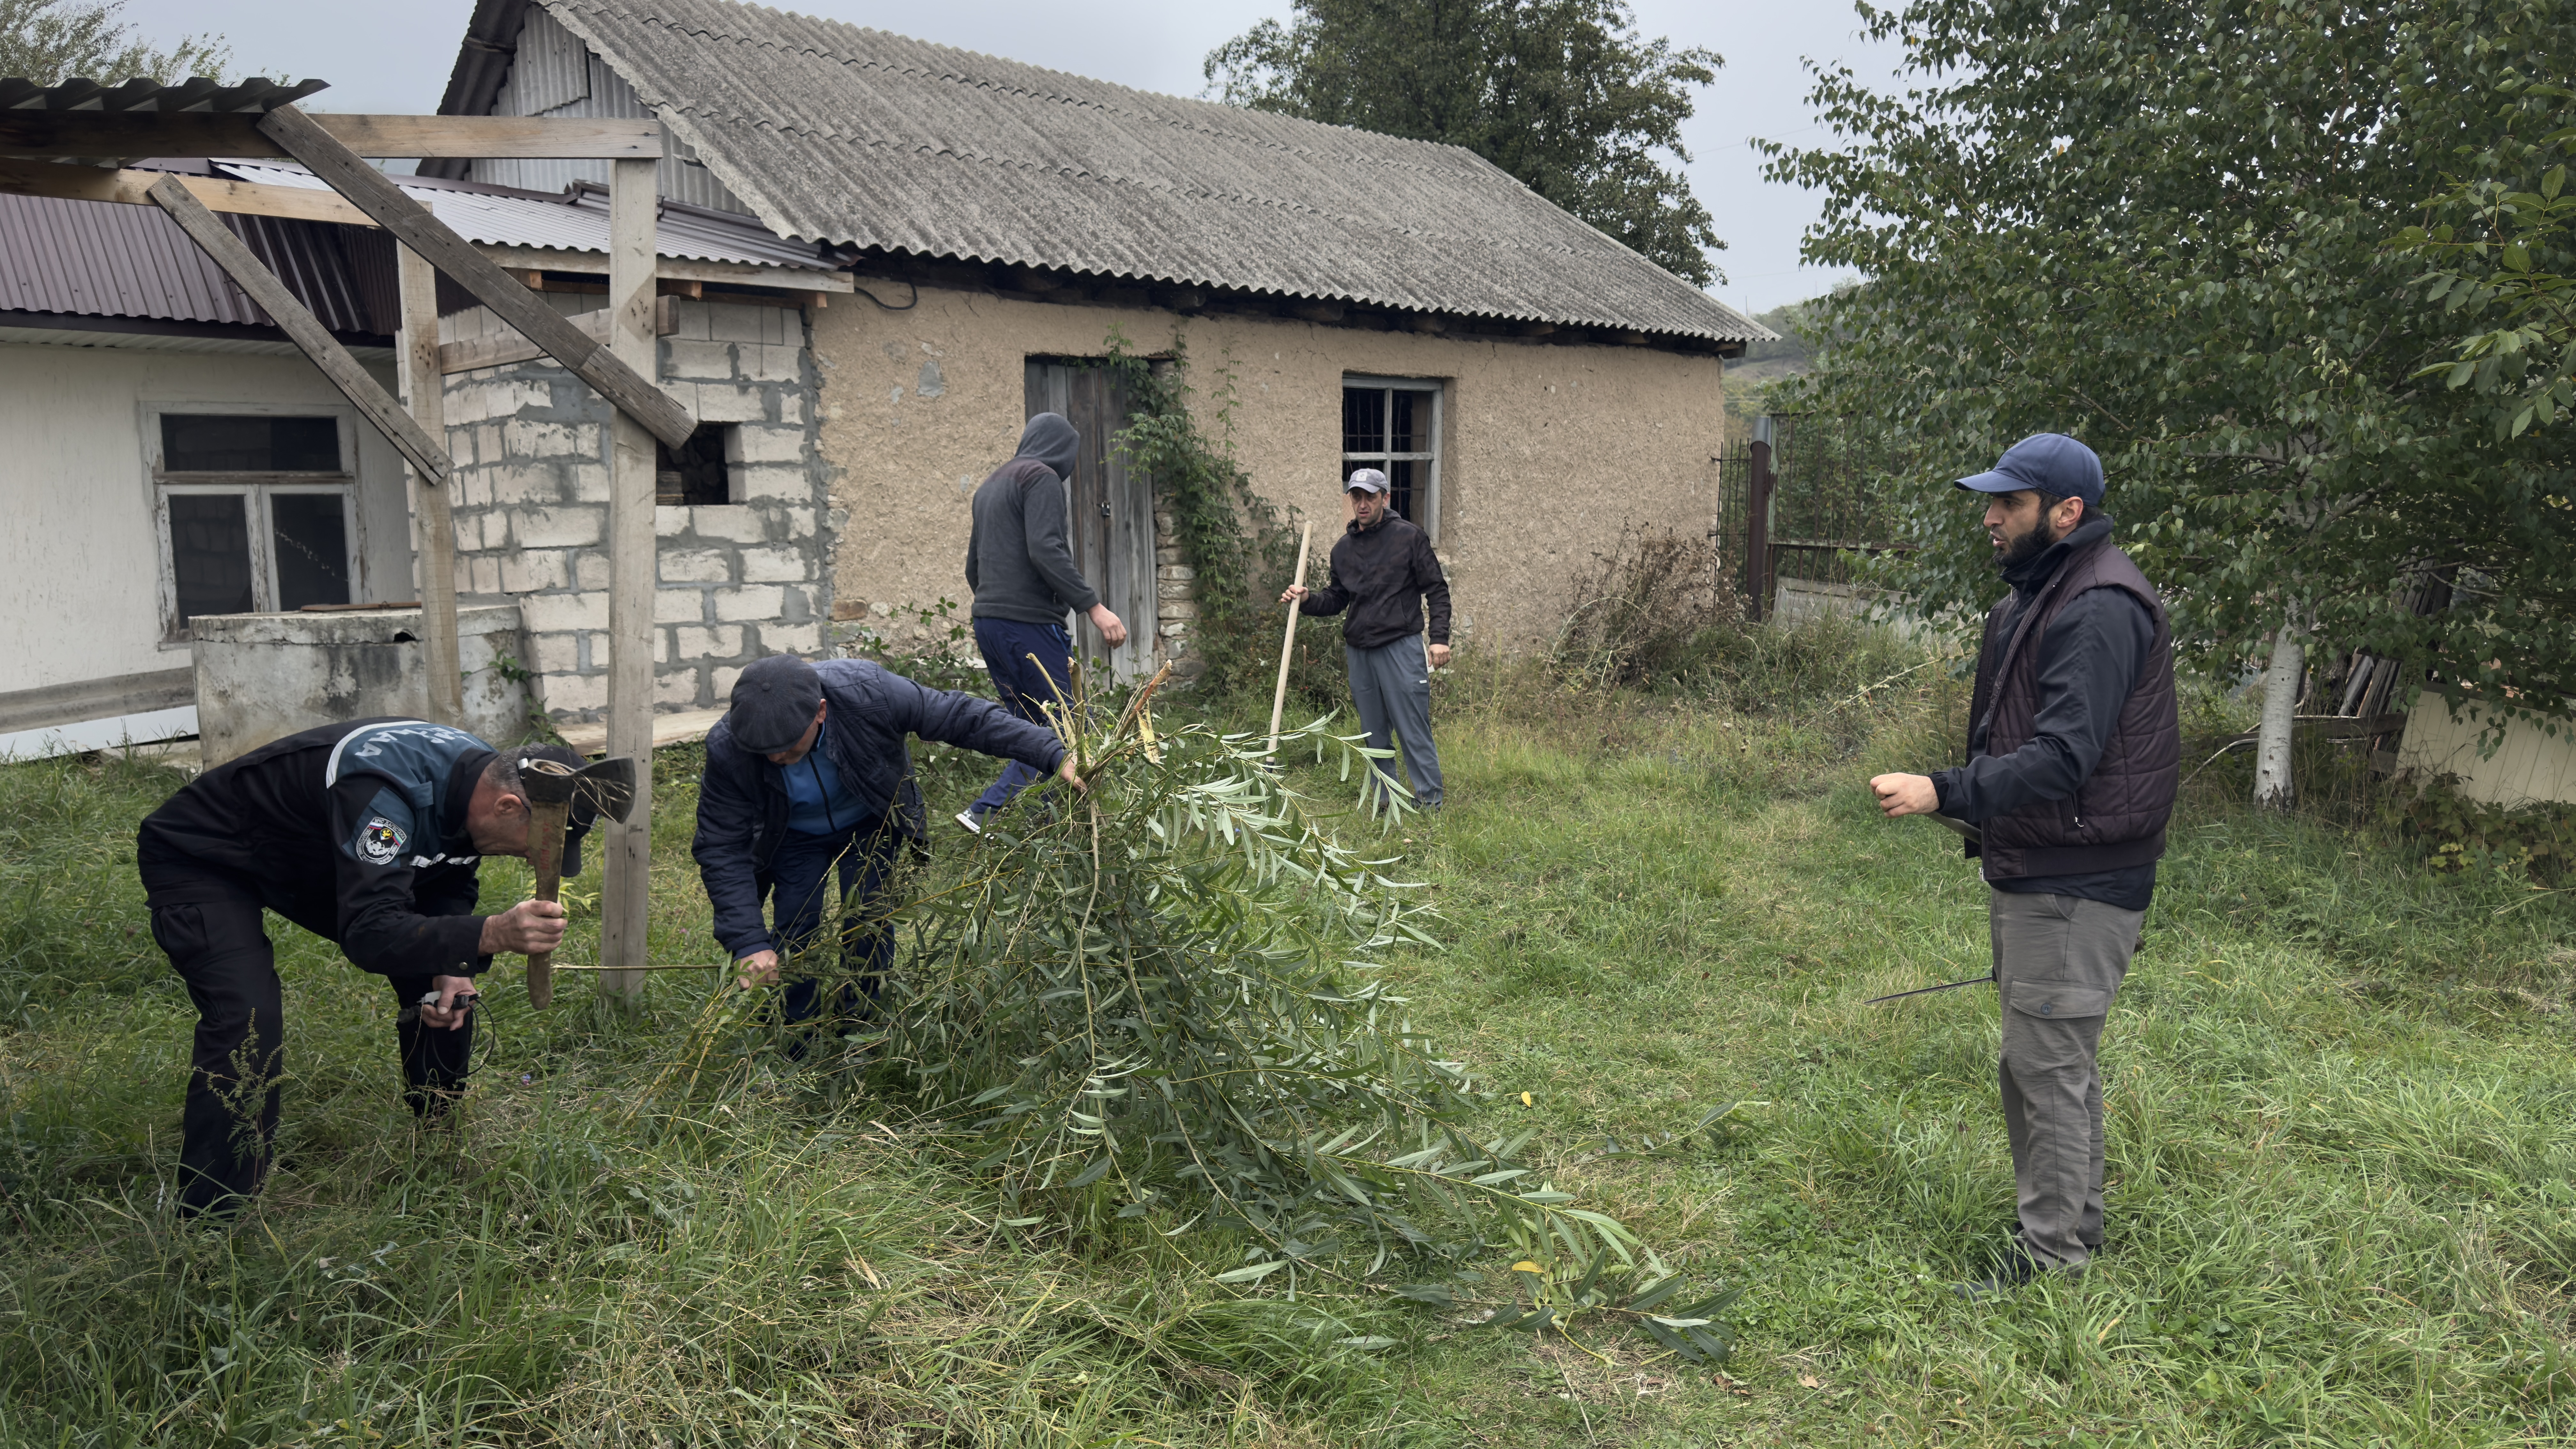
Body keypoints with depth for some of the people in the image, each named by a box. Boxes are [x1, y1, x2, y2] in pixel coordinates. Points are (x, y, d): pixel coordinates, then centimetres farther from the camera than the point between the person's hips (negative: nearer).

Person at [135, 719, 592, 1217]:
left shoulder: (479, 780, -14)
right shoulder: (387, 790, -41)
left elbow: (449, 886, 2)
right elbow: (369, 934, -45)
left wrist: (453, 965, -16)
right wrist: (490, 936, -58)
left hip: (311, 863, 8)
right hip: (197, 858, -8)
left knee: (439, 982, 3)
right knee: (249, 1022, -26)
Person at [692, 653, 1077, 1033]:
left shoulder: (867, 693, -39)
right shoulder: (728, 750, -35)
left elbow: (962, 717, -29)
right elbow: (722, 849, -27)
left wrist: (1054, 756, -31)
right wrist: (748, 943, -36)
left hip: (870, 824, 0)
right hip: (795, 838, 1)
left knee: (867, 928, -4)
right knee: (796, 935, -4)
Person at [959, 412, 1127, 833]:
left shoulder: (991, 486, 24)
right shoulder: (1042, 478, -4)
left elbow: (974, 567, 27)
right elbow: (1046, 550, -18)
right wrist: (1094, 606, -19)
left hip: (987, 623, 9)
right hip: (1029, 624, -9)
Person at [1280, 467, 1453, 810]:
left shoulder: (1409, 537, -2)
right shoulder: (1343, 548, 13)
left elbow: (1437, 590, -2)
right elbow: (1337, 599, 21)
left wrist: (1440, 638, -10)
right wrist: (1308, 599, 1)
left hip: (1401, 647, -5)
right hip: (1359, 653, 6)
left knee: (1413, 730, -6)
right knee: (1375, 735, 10)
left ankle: (1429, 800, 2)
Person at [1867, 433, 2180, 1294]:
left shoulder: (2100, 609, -20)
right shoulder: (2041, 591, 14)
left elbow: (2063, 758, -28)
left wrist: (1947, 794, -33)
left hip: (2074, 888, -11)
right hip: (2032, 873, 11)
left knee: (2048, 1068, -3)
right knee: (2055, 1063, 20)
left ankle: (2052, 1261, 8)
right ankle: (2078, 1229, 35)